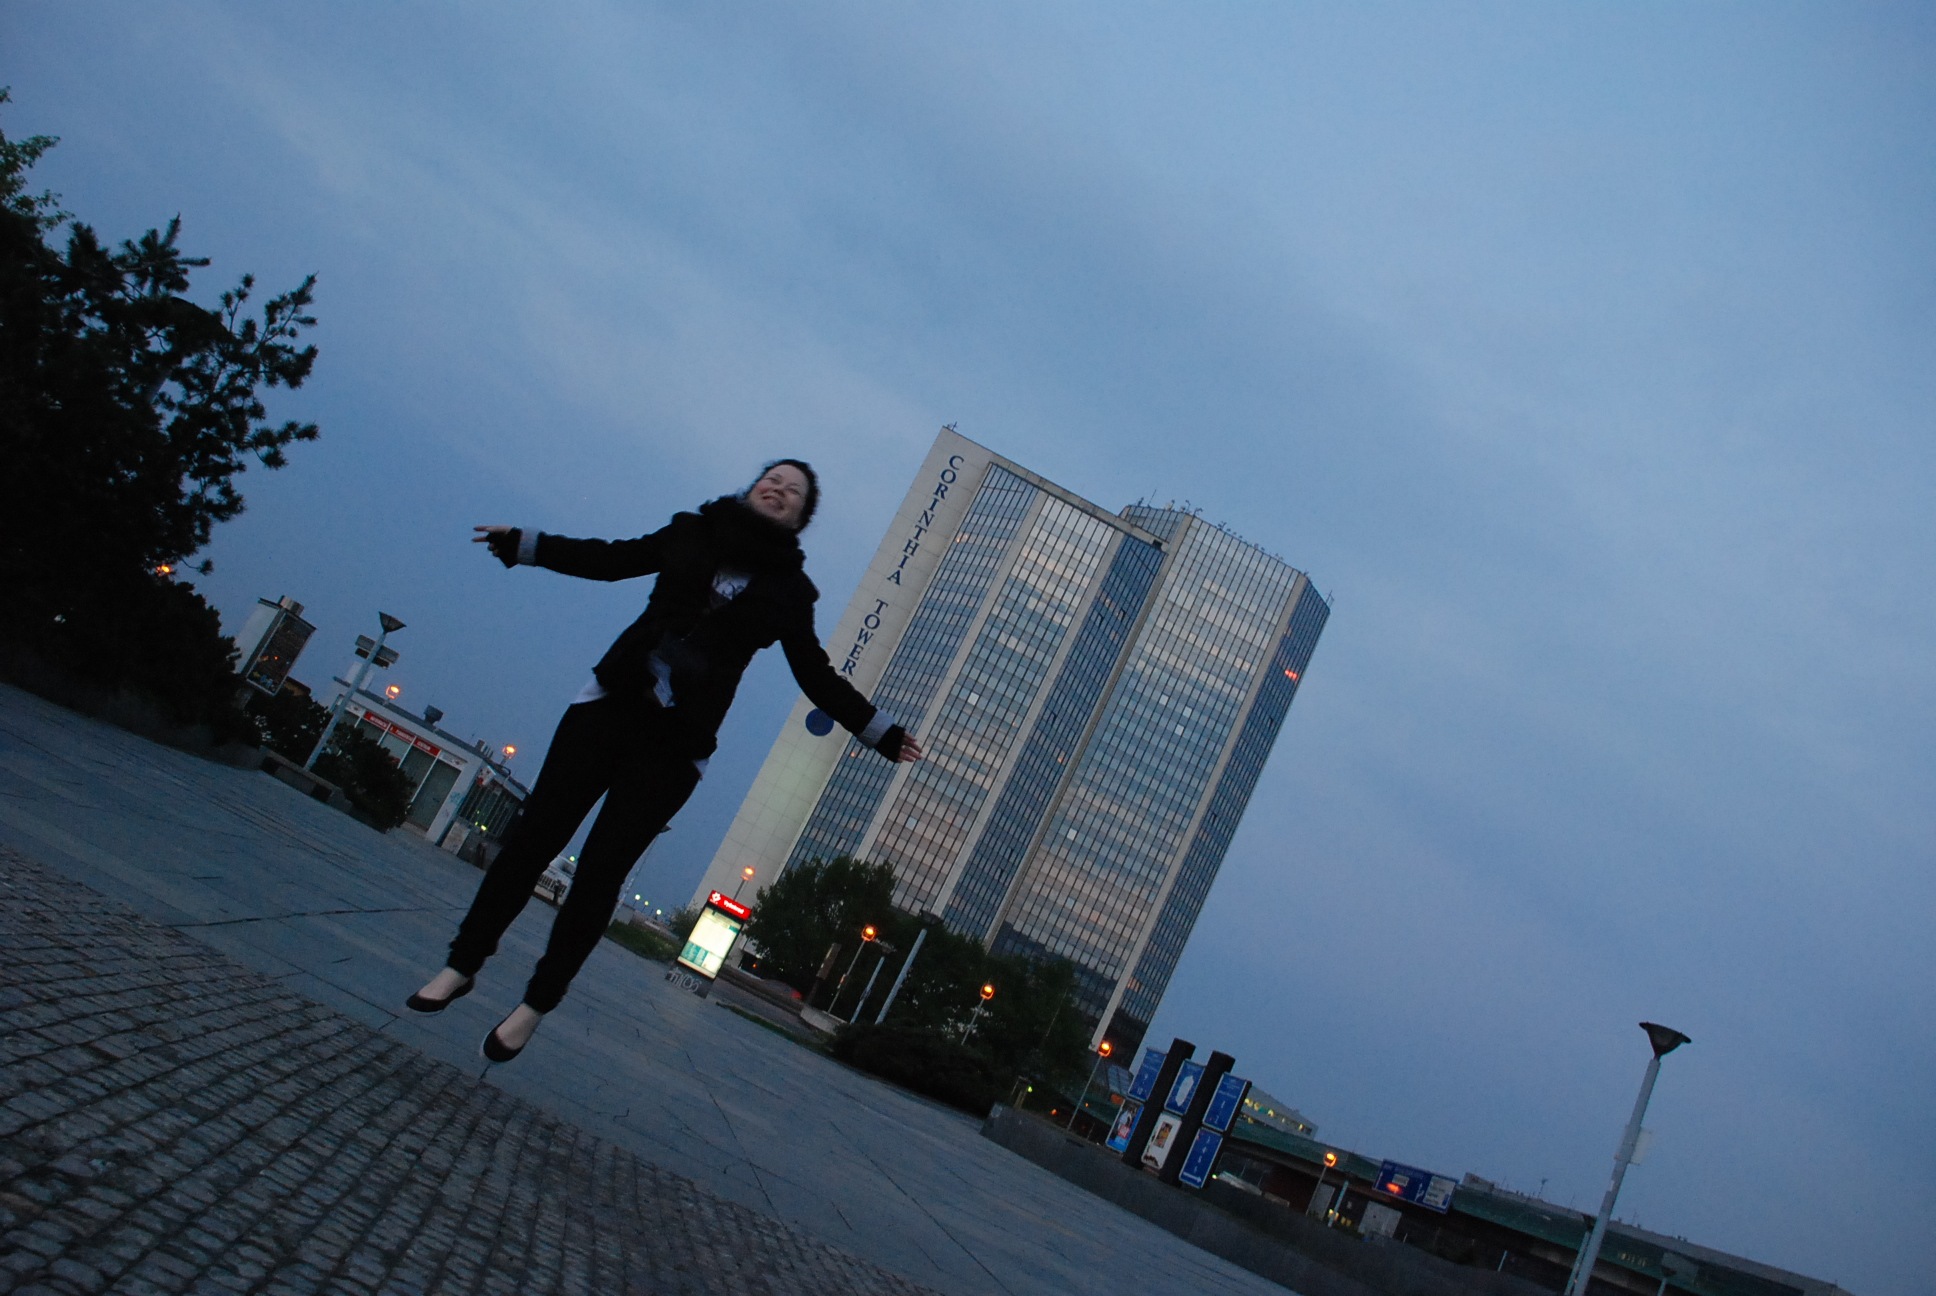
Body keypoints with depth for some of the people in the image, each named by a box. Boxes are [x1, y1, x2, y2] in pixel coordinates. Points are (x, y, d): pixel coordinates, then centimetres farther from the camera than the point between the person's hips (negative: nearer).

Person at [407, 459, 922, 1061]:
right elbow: (609, 560, 16)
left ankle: (536, 1005, 9)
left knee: (600, 870, -4)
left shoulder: (789, 591, 5)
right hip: (609, 704, 2)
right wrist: (522, 543, 14)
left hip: (677, 745, -1)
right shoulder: (694, 532, 9)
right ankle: (462, 963, 13)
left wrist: (882, 732, 6)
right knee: (534, 835, -1)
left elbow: (818, 678, 9)